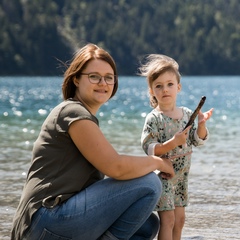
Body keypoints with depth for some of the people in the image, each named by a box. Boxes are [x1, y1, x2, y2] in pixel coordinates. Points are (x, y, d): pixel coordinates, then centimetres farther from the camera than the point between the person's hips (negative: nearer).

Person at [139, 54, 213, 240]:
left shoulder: (187, 114, 4)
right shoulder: (154, 118, -15)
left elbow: (198, 140, 7)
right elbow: (149, 148, -20)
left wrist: (201, 123, -11)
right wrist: (173, 143, -31)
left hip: (181, 176, 7)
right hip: (163, 175, -7)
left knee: (180, 218, 14)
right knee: (168, 219, -8)